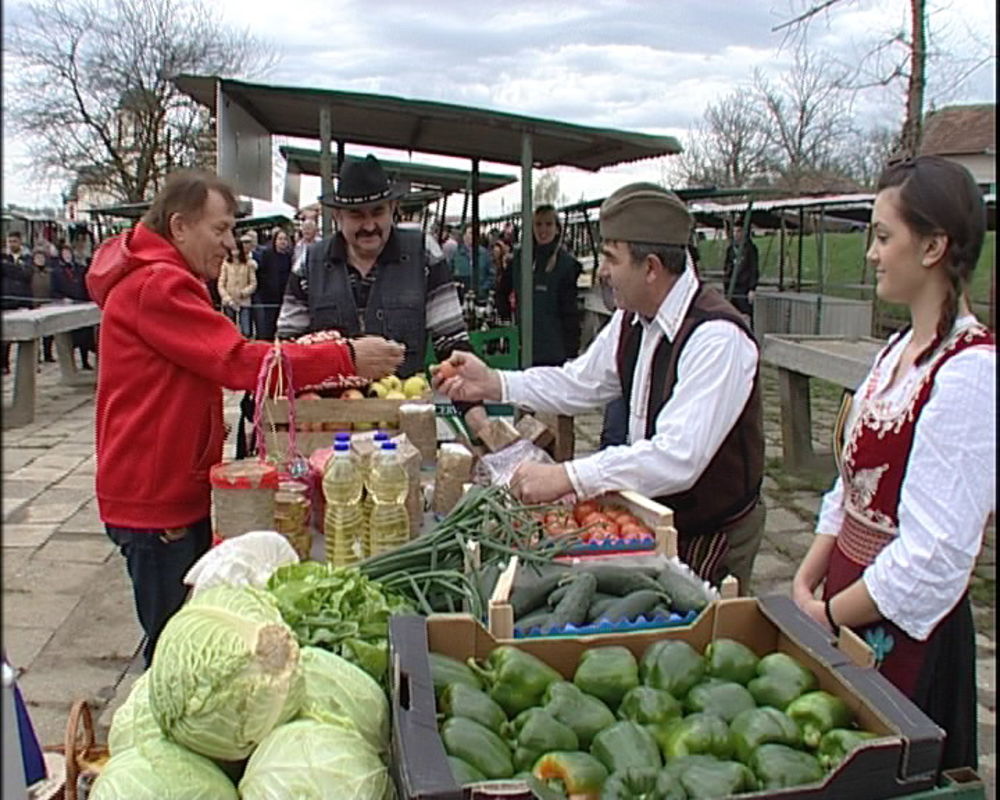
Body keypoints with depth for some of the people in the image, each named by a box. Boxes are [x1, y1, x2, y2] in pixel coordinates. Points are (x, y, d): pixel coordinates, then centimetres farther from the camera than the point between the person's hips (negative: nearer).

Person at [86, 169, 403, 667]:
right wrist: (345, 358, -23)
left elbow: (211, 360, 15)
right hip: (154, 498, -10)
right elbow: (237, 361, -25)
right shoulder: (155, 285, -18)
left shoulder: (164, 281, 18)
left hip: (178, 490, 10)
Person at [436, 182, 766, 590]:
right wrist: (492, 383, -4)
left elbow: (679, 458, -38)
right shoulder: (631, 320, -3)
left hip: (712, 540, -7)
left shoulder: (717, 338, -29)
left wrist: (566, 477, -40)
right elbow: (579, 383, 9)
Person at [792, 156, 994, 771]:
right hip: (845, 605, 8)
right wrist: (806, 584, 2)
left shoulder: (969, 372, -22)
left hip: (902, 632, -8)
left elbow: (935, 554, -23)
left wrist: (829, 616, -12)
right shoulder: (900, 349, 6)